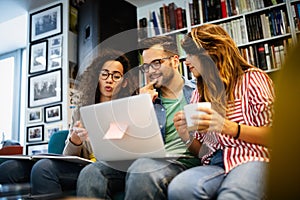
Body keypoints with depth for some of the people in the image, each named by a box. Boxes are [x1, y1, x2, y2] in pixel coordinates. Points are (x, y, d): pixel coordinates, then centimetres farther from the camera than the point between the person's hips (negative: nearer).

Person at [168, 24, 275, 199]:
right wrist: (186, 137, -1)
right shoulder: (199, 94, 23)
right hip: (213, 164, 5)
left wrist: (228, 127, -14)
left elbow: (272, 135, 0)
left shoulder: (252, 77, 10)